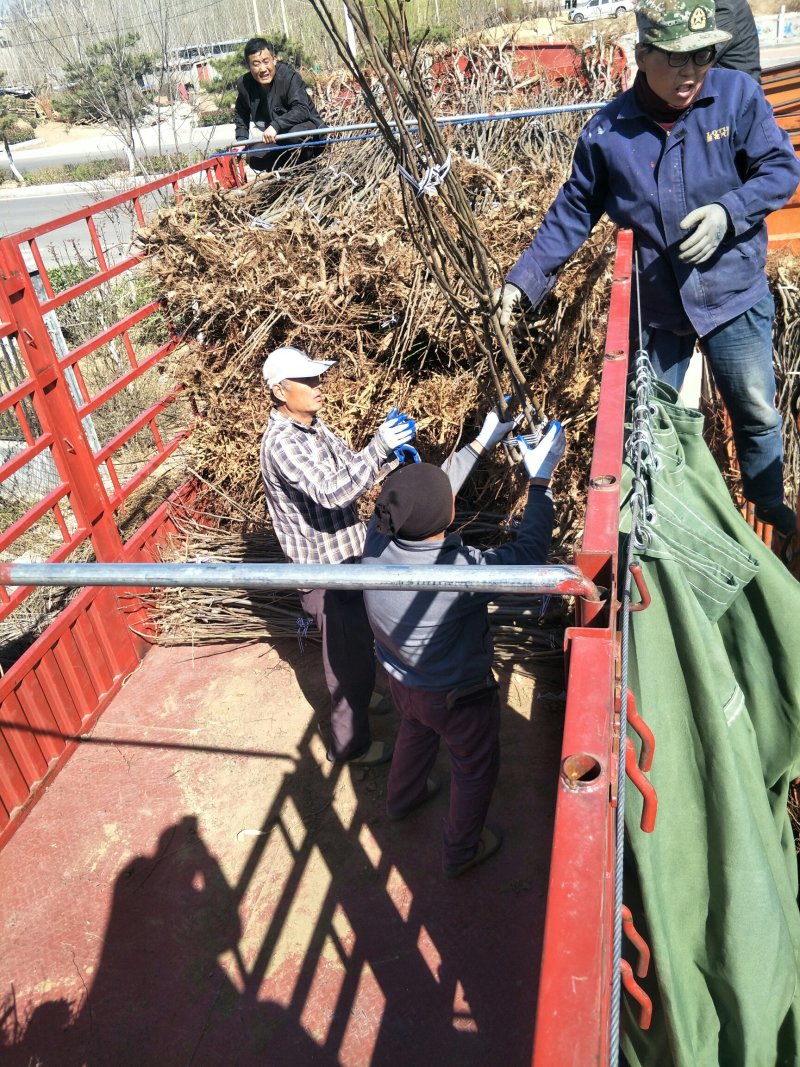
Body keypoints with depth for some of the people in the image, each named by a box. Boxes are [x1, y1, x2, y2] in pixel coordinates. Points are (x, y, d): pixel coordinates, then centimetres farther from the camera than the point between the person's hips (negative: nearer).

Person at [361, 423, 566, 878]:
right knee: (477, 766, 25)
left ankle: (404, 796, 65)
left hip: (402, 681, 6)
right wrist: (541, 480, -17)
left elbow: (428, 501, -9)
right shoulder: (461, 573, -42)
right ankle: (462, 850, 48)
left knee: (416, 731, 37)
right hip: (458, 696, -5)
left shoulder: (378, 539, -28)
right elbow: (530, 551, -26)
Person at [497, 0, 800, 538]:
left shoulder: (737, 94, -10)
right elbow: (572, 213, -3)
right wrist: (524, 279, -10)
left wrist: (728, 212, -24)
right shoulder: (606, 132, -8)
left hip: (735, 296, 0)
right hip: (657, 305, 1)